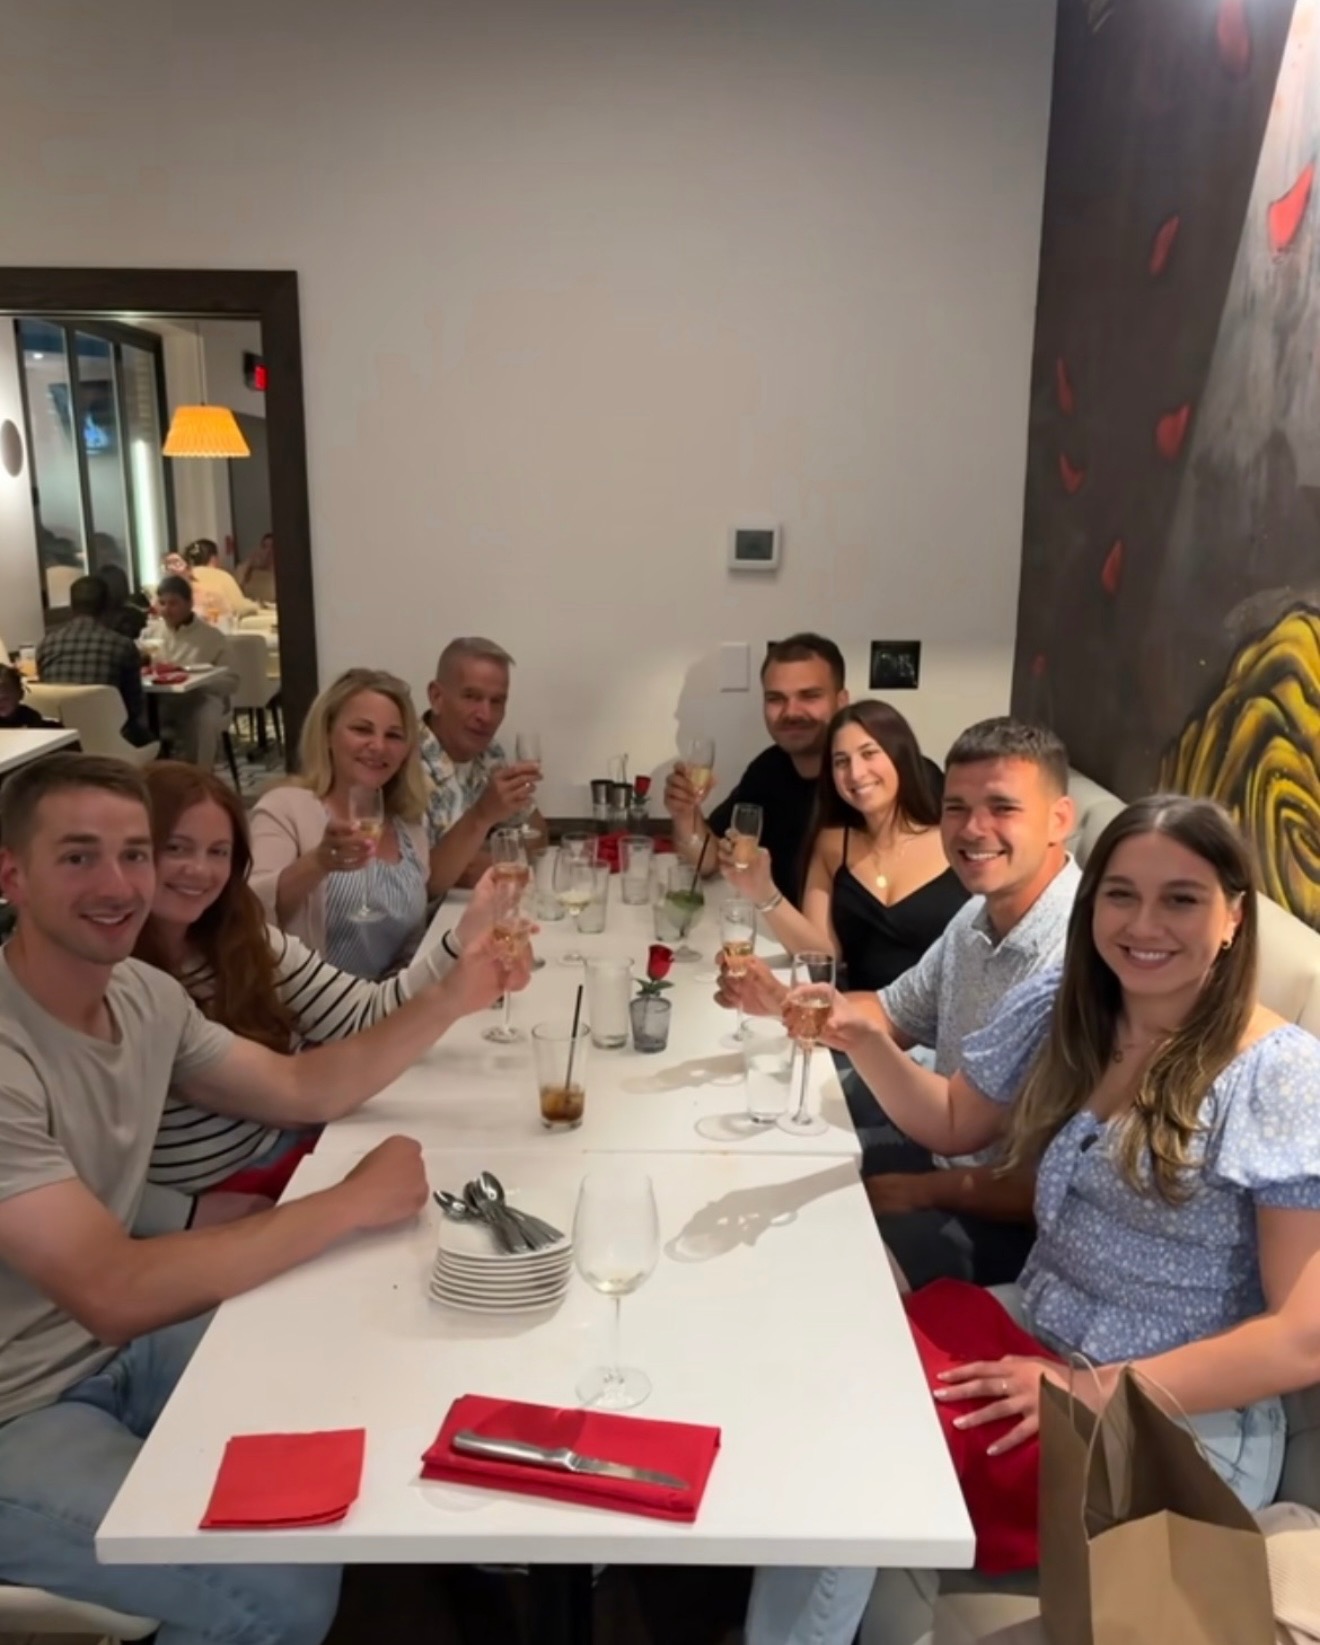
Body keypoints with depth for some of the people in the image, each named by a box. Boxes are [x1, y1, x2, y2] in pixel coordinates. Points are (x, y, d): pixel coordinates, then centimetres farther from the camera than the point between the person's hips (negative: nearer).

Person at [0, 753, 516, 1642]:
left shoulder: (144, 994, -3)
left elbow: (303, 1089, 5)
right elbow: (113, 1294, -32)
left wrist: (452, 995, -7)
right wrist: (351, 1204, -26)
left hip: (118, 1348, 8)